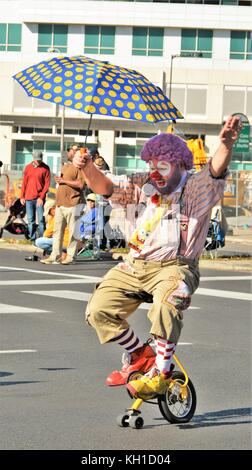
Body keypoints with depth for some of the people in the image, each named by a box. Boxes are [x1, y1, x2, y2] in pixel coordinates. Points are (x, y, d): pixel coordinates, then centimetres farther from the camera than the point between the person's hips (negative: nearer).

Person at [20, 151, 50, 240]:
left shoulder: (45, 168, -1)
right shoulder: (28, 167, 9)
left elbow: (47, 183, -4)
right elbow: (24, 182, 12)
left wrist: (42, 197, -12)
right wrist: (22, 196, 8)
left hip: (39, 198, -3)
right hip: (29, 198, 3)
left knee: (41, 219, -6)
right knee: (30, 220, 5)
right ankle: (32, 238, 10)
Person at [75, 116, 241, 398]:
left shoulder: (196, 189, -3)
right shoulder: (146, 188, 12)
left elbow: (215, 171, -23)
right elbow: (105, 188, 13)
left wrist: (226, 145, -45)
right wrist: (88, 168, -9)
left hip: (175, 267, -6)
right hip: (134, 266, 6)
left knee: (166, 303, -38)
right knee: (98, 310, -10)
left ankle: (160, 373, -27)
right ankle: (140, 354, 12)